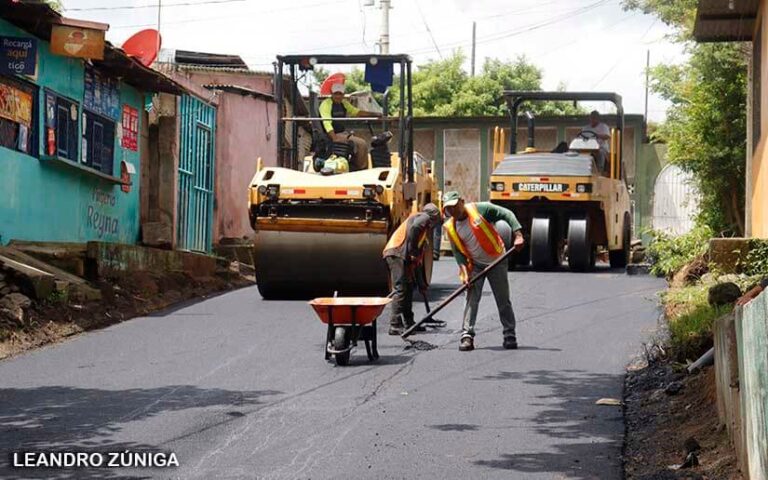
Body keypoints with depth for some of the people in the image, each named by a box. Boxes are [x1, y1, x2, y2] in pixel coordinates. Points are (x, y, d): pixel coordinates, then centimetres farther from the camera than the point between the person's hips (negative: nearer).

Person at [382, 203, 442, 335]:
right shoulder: (424, 217, 4)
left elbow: (421, 252, 29)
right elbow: (413, 229, -18)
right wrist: (413, 252, -15)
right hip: (397, 254, -10)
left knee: (408, 289, 15)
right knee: (401, 289, -13)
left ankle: (408, 323, 22)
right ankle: (395, 325, -18)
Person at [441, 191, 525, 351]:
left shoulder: (480, 209, -17)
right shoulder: (450, 228, -5)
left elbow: (507, 215, -16)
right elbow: (457, 252, -2)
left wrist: (518, 235, -27)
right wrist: (464, 271, -16)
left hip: (496, 262, -2)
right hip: (475, 265, 2)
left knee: (503, 300, 4)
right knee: (472, 299, -11)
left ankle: (510, 336, 13)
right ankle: (467, 336, -13)